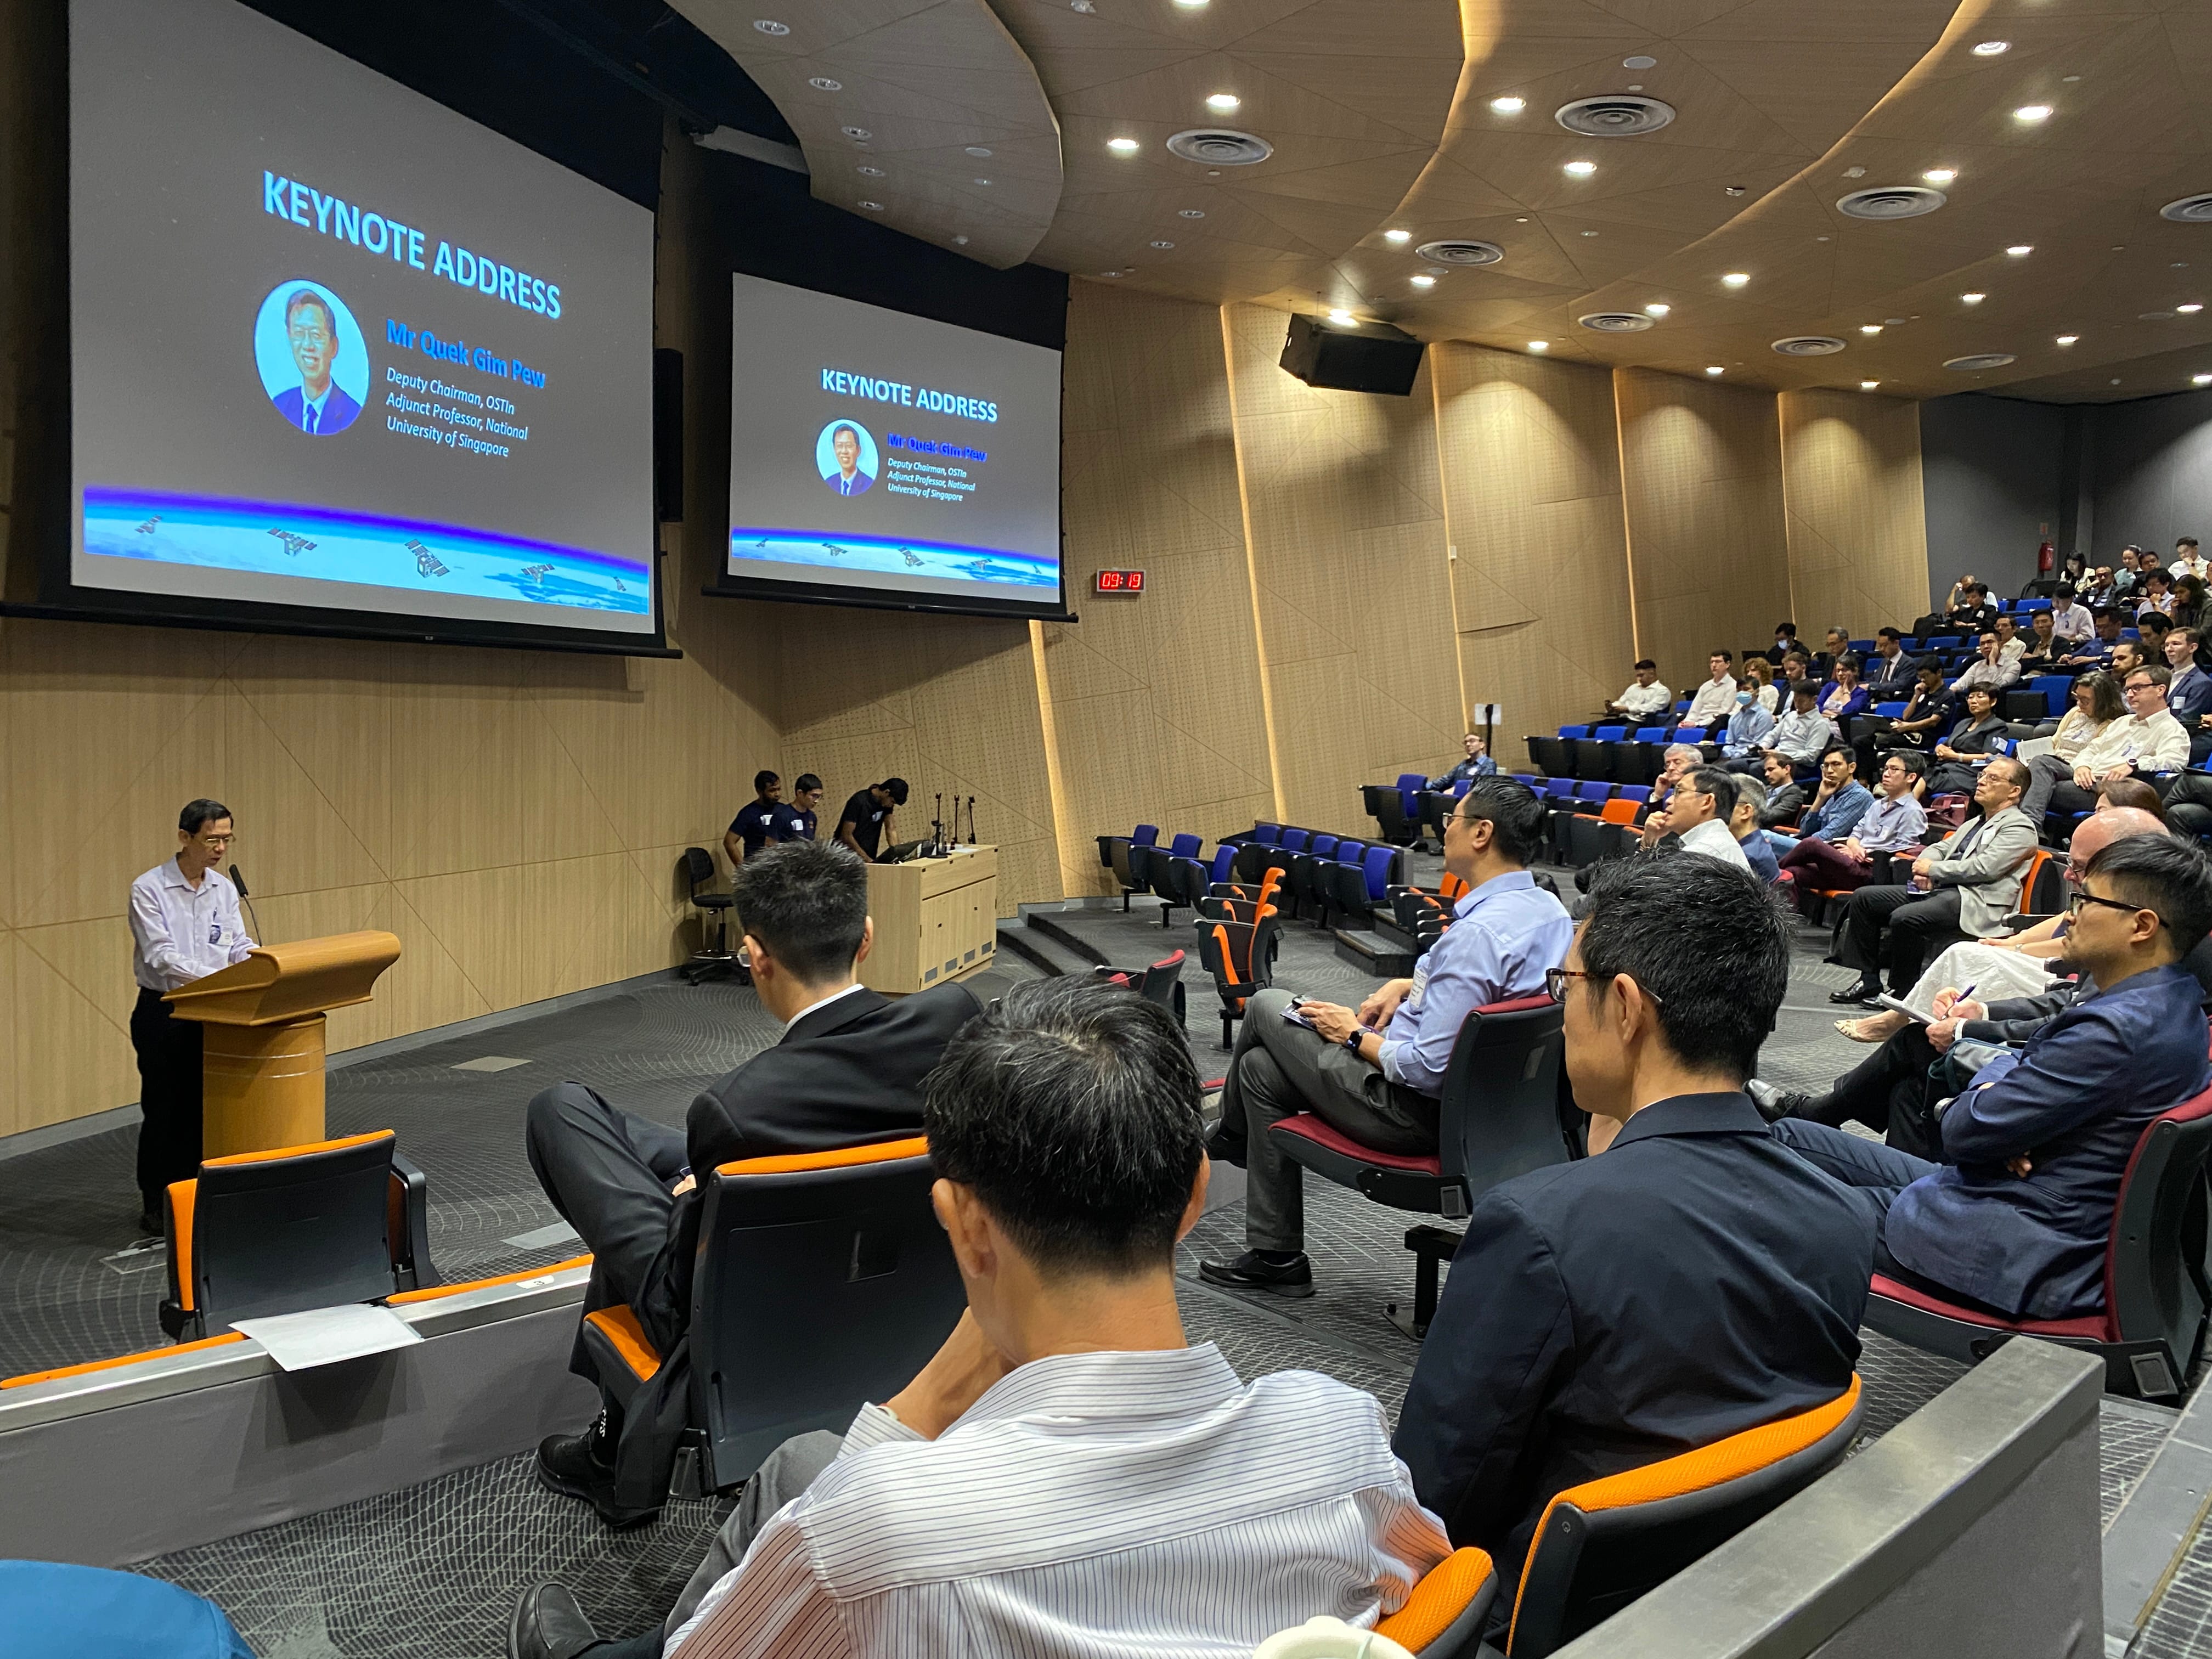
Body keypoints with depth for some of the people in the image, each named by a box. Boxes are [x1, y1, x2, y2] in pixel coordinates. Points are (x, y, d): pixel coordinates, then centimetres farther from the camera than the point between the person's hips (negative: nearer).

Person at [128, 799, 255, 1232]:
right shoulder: (149, 889, -13)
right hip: (163, 1013, -5)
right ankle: (156, 1207, 12)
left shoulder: (225, 889, 6)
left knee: (203, 1108, 10)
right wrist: (221, 978, -34)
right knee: (164, 1111, 1)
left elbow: (240, 947, 5)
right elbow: (161, 956, -22)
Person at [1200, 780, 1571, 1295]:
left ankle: (1229, 1133, 37)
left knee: (1267, 1007, 8)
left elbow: (1429, 1070, -31)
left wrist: (1356, 1035, -13)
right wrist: (1409, 984, 6)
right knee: (1262, 1067, 19)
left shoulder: (1478, 933, -31)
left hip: (1416, 1112, -10)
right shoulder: (1547, 908, -1)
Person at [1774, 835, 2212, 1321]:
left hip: (2025, 1257, -10)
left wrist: (1974, 1104, 2)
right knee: (1789, 1136, 12)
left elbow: (1966, 1132, -22)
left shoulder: (2121, 1030, -26)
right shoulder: (2168, 1002, 8)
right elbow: (2018, 1061, 16)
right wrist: (1993, 1091, -7)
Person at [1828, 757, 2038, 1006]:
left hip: (1973, 902, -10)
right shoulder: (1975, 823, 26)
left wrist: (1933, 869, -6)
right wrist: (1923, 870, 3)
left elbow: (1984, 868, -16)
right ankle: (1868, 982, 0)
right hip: (1939, 890, 10)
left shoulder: (2020, 828, -3)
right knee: (1864, 898, 0)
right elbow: (1941, 847, 27)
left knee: (1905, 918, -33)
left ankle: (1901, 992, -13)